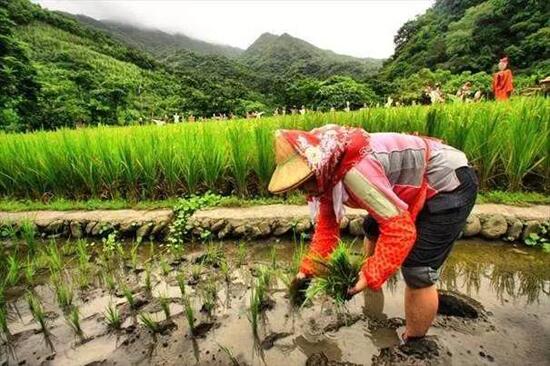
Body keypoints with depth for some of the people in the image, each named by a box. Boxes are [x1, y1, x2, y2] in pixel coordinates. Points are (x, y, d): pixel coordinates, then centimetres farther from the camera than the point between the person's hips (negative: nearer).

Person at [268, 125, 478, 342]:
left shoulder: (354, 171, -36)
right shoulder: (328, 172, -6)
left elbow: (400, 230, -34)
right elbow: (327, 225, -1)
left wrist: (370, 277, -29)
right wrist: (308, 270, -6)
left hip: (450, 183, -9)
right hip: (418, 183, 10)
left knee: (418, 273, -11)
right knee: (372, 228, 22)